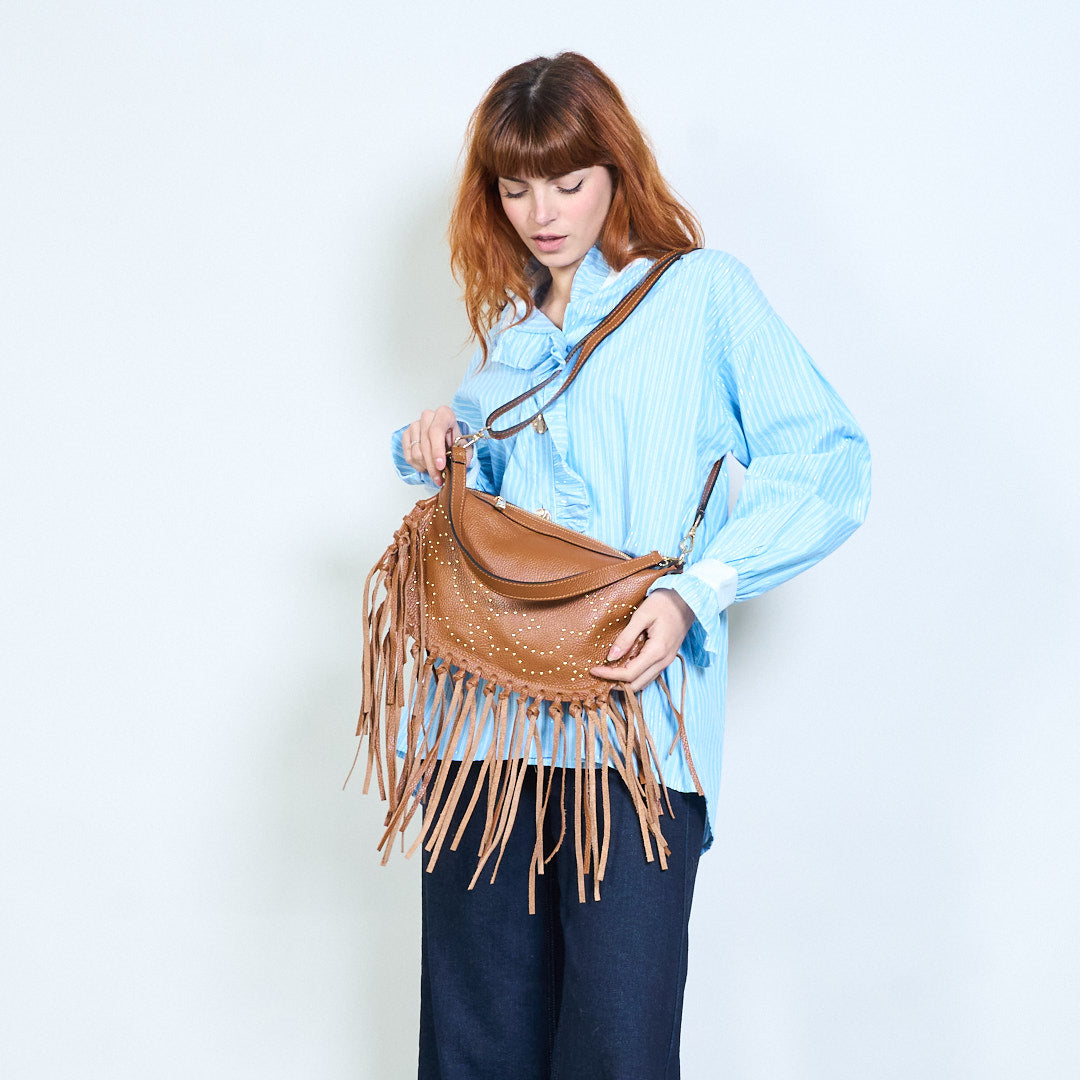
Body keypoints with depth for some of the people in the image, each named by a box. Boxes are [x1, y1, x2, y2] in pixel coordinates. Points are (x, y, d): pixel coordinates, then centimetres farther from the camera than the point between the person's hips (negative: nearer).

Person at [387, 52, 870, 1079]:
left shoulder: (702, 292, 6)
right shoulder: (508, 330, 23)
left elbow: (827, 460, -4)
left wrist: (695, 590, -16)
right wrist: (436, 442, 13)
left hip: (632, 711, -5)